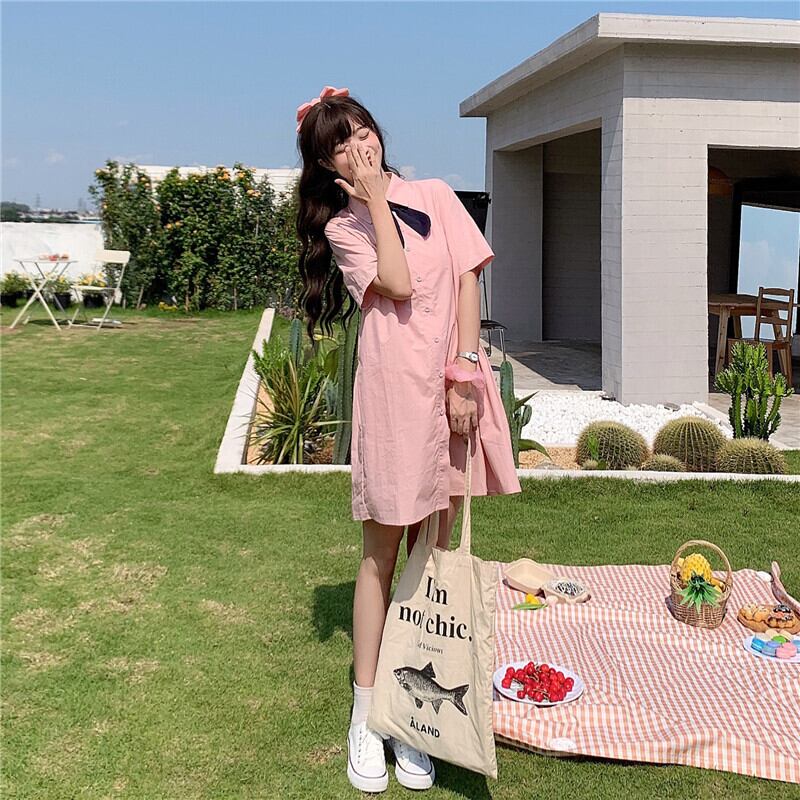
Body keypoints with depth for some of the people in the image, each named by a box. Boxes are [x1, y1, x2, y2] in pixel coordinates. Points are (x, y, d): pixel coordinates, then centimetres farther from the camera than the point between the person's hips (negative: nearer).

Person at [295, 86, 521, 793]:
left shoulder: (435, 195, 12)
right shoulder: (342, 226, 6)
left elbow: (468, 280, 4)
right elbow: (398, 285, -11)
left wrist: (464, 374, -6)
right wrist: (375, 202, -2)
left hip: (455, 385, 2)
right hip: (392, 389, -2)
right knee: (383, 551, 2)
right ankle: (365, 716, 13)